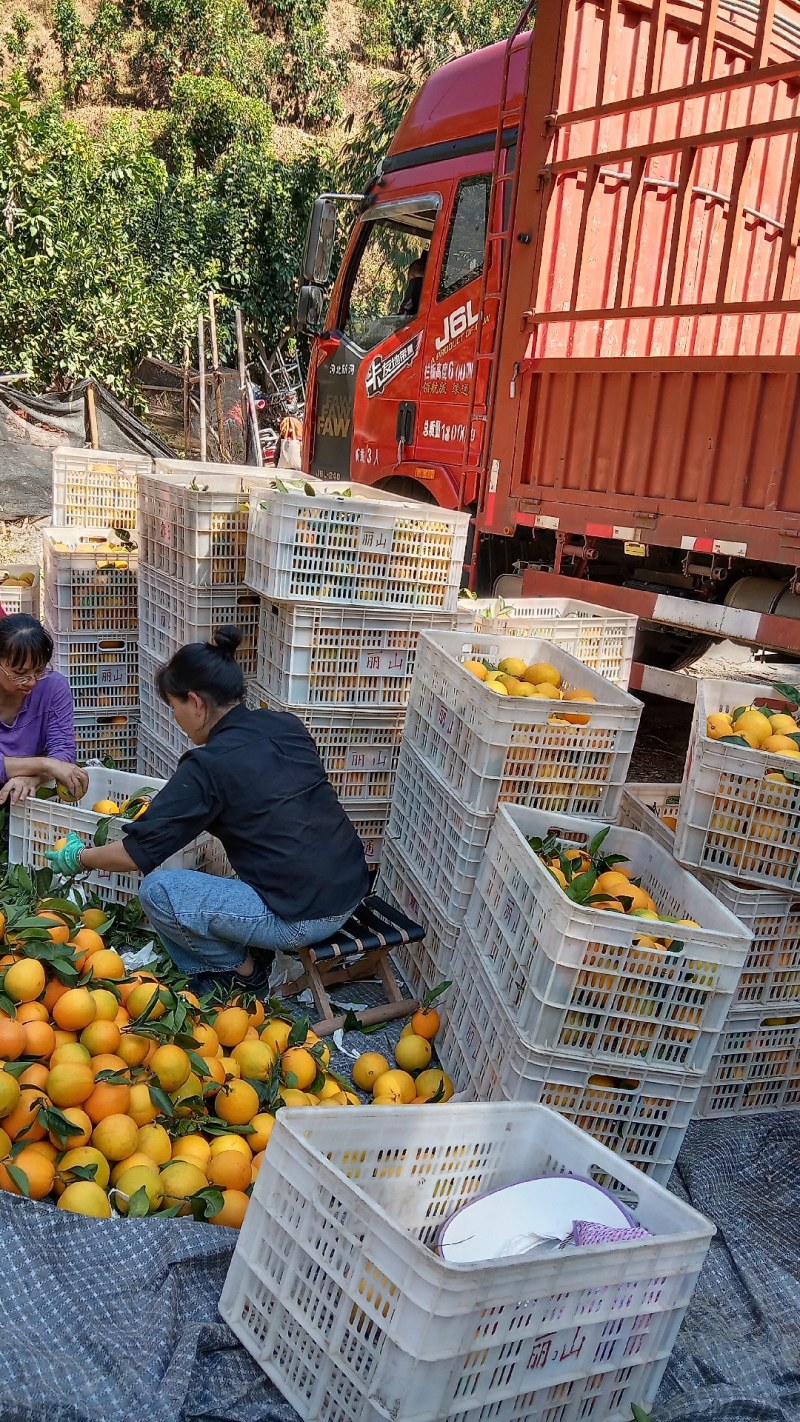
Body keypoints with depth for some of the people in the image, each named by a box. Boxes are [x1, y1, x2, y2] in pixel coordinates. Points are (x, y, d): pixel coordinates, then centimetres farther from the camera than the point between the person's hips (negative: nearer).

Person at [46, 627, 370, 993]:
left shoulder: (209, 765, -14)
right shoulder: (288, 726, 5)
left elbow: (139, 852, -8)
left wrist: (79, 858, 11)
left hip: (303, 919, -8)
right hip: (353, 891, 8)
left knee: (157, 891, -2)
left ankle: (242, 971, 12)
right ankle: (253, 949, 24)